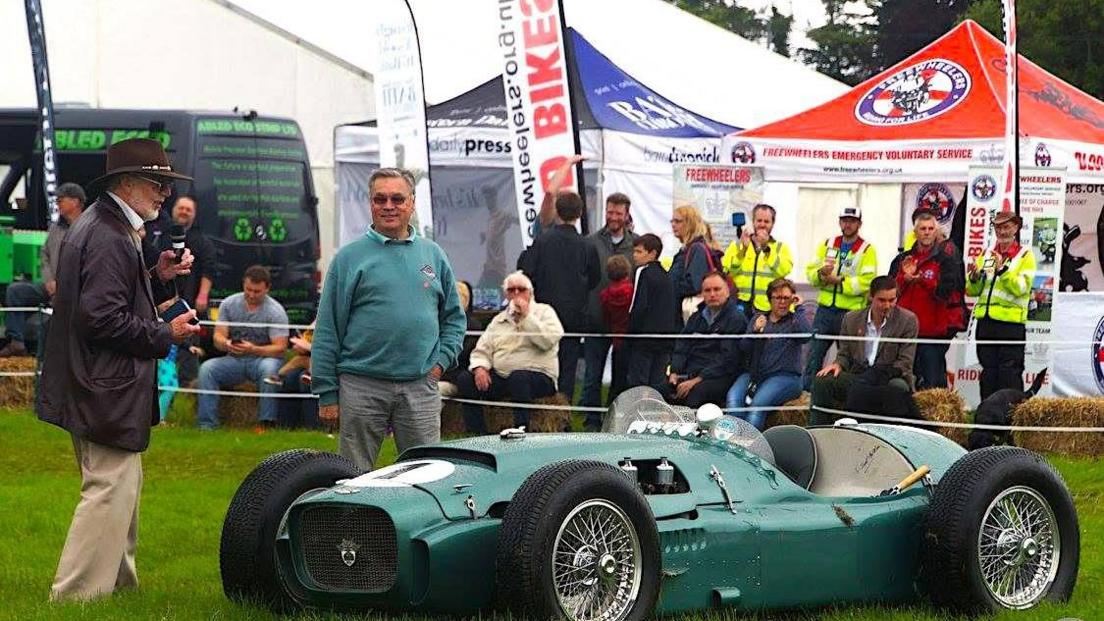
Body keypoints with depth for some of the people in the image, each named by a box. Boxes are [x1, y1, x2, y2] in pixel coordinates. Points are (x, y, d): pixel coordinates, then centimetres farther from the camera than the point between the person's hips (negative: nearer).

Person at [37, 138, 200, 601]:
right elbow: (103, 318, -25)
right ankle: (77, 594, -6)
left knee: (122, 486, 20)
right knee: (111, 489, -9)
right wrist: (166, 335, -16)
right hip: (107, 390, -12)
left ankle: (118, 581, 31)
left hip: (94, 388, 12)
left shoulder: (101, 226, 15)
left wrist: (159, 279, 7)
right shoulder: (109, 238, -19)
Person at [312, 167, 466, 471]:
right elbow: (328, 330, 0)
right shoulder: (350, 257, 2)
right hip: (362, 386, -2)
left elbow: (454, 317, 20)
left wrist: (442, 359, 3)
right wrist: (327, 394, -4)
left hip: (421, 387, 3)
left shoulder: (433, 255, 12)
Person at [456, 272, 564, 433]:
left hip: (537, 375, -5)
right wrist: (480, 367, -7)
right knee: (465, 378, -18)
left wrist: (526, 316, -10)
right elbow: (482, 349, 15)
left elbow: (548, 341, -11)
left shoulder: (544, 312, 8)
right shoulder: (498, 320, 22)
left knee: (518, 377, -39)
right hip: (499, 376, 5)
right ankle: (478, 435, -18)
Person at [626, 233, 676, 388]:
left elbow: (640, 307, -16)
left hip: (643, 338, -7)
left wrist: (629, 332, -9)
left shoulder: (643, 272, -10)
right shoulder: (665, 275, 13)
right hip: (664, 340, 7)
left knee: (637, 381, -5)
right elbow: (672, 309, 16)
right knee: (656, 384, 9)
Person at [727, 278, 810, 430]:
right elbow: (744, 348, 9)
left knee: (758, 403, -32)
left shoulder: (794, 320, 9)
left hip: (785, 376, -4)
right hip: (754, 372, 4)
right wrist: (755, 331, -10)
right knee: (733, 397, -27)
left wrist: (799, 309, -5)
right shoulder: (758, 318, 19)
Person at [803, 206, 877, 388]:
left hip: (851, 312, -4)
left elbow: (866, 282, -14)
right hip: (825, 309, 4)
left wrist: (838, 281, -17)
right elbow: (810, 271, 7)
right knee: (814, 355, 2)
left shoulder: (867, 250, -3)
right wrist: (821, 273, -14)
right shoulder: (828, 244, 11)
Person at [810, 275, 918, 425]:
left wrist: (884, 373, -20)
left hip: (889, 379, -3)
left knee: (899, 387, -37)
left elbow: (905, 362, -3)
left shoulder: (908, 320, 0)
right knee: (822, 381, -21)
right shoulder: (852, 319, 10)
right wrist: (838, 365, -7)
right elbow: (844, 354, 18)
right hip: (857, 377, 3)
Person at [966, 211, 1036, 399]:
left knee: (1009, 372, -6)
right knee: (988, 371, 10)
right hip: (986, 321, 5)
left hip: (1011, 322, -5)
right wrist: (974, 278, -8)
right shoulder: (986, 254, 14)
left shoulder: (1025, 255, 1)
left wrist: (1003, 269, -23)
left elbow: (1021, 288, -13)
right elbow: (972, 291, 12)